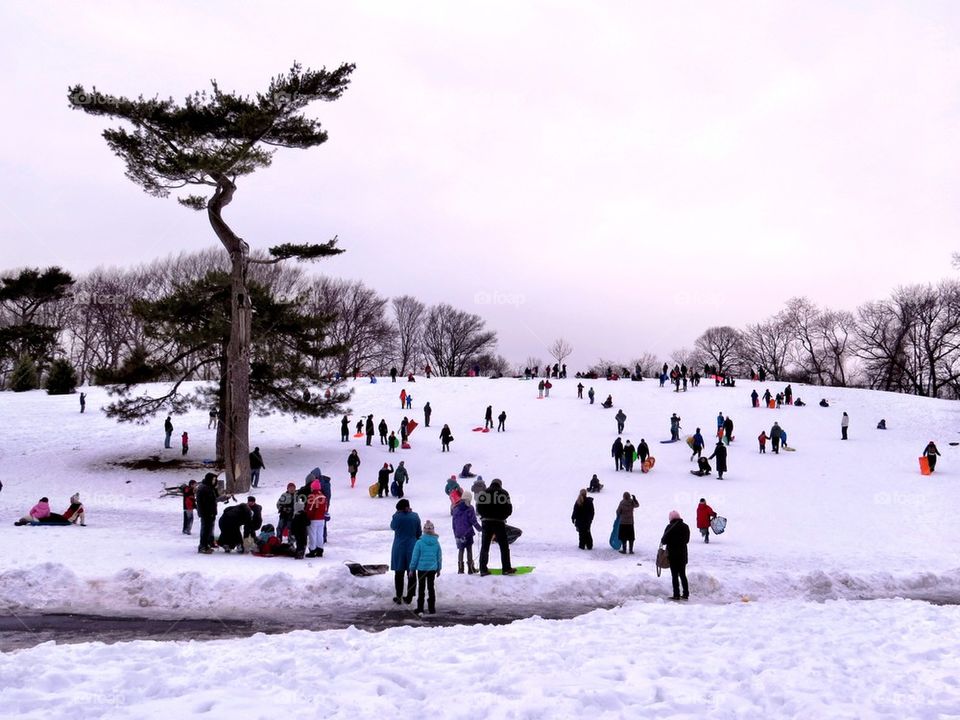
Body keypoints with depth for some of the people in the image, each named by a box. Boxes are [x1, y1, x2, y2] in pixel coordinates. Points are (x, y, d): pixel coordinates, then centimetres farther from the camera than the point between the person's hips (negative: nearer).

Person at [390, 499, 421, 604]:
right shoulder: (415, 516, -5)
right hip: (412, 548, 2)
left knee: (399, 573, 8)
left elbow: (392, 526, 7)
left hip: (399, 548, -2)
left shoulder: (397, 516, -12)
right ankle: (409, 597, 14)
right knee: (411, 573, 10)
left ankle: (398, 597, 12)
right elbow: (419, 533, 2)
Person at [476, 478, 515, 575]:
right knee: (504, 546, 6)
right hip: (499, 522, -2)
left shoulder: (483, 493, 4)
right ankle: (506, 568, 3)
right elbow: (509, 510, -1)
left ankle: (483, 569, 2)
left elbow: (479, 509, 1)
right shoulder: (504, 493, -1)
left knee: (484, 547, 6)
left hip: (486, 522, 2)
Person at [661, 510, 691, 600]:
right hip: (683, 553, 5)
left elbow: (664, 540, -13)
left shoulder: (670, 527, -15)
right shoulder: (686, 527, 2)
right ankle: (686, 594, 16)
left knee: (675, 575, 2)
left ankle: (676, 595, 1)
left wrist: (662, 542, 10)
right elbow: (687, 540, 11)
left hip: (673, 554, -5)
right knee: (683, 574, 15)